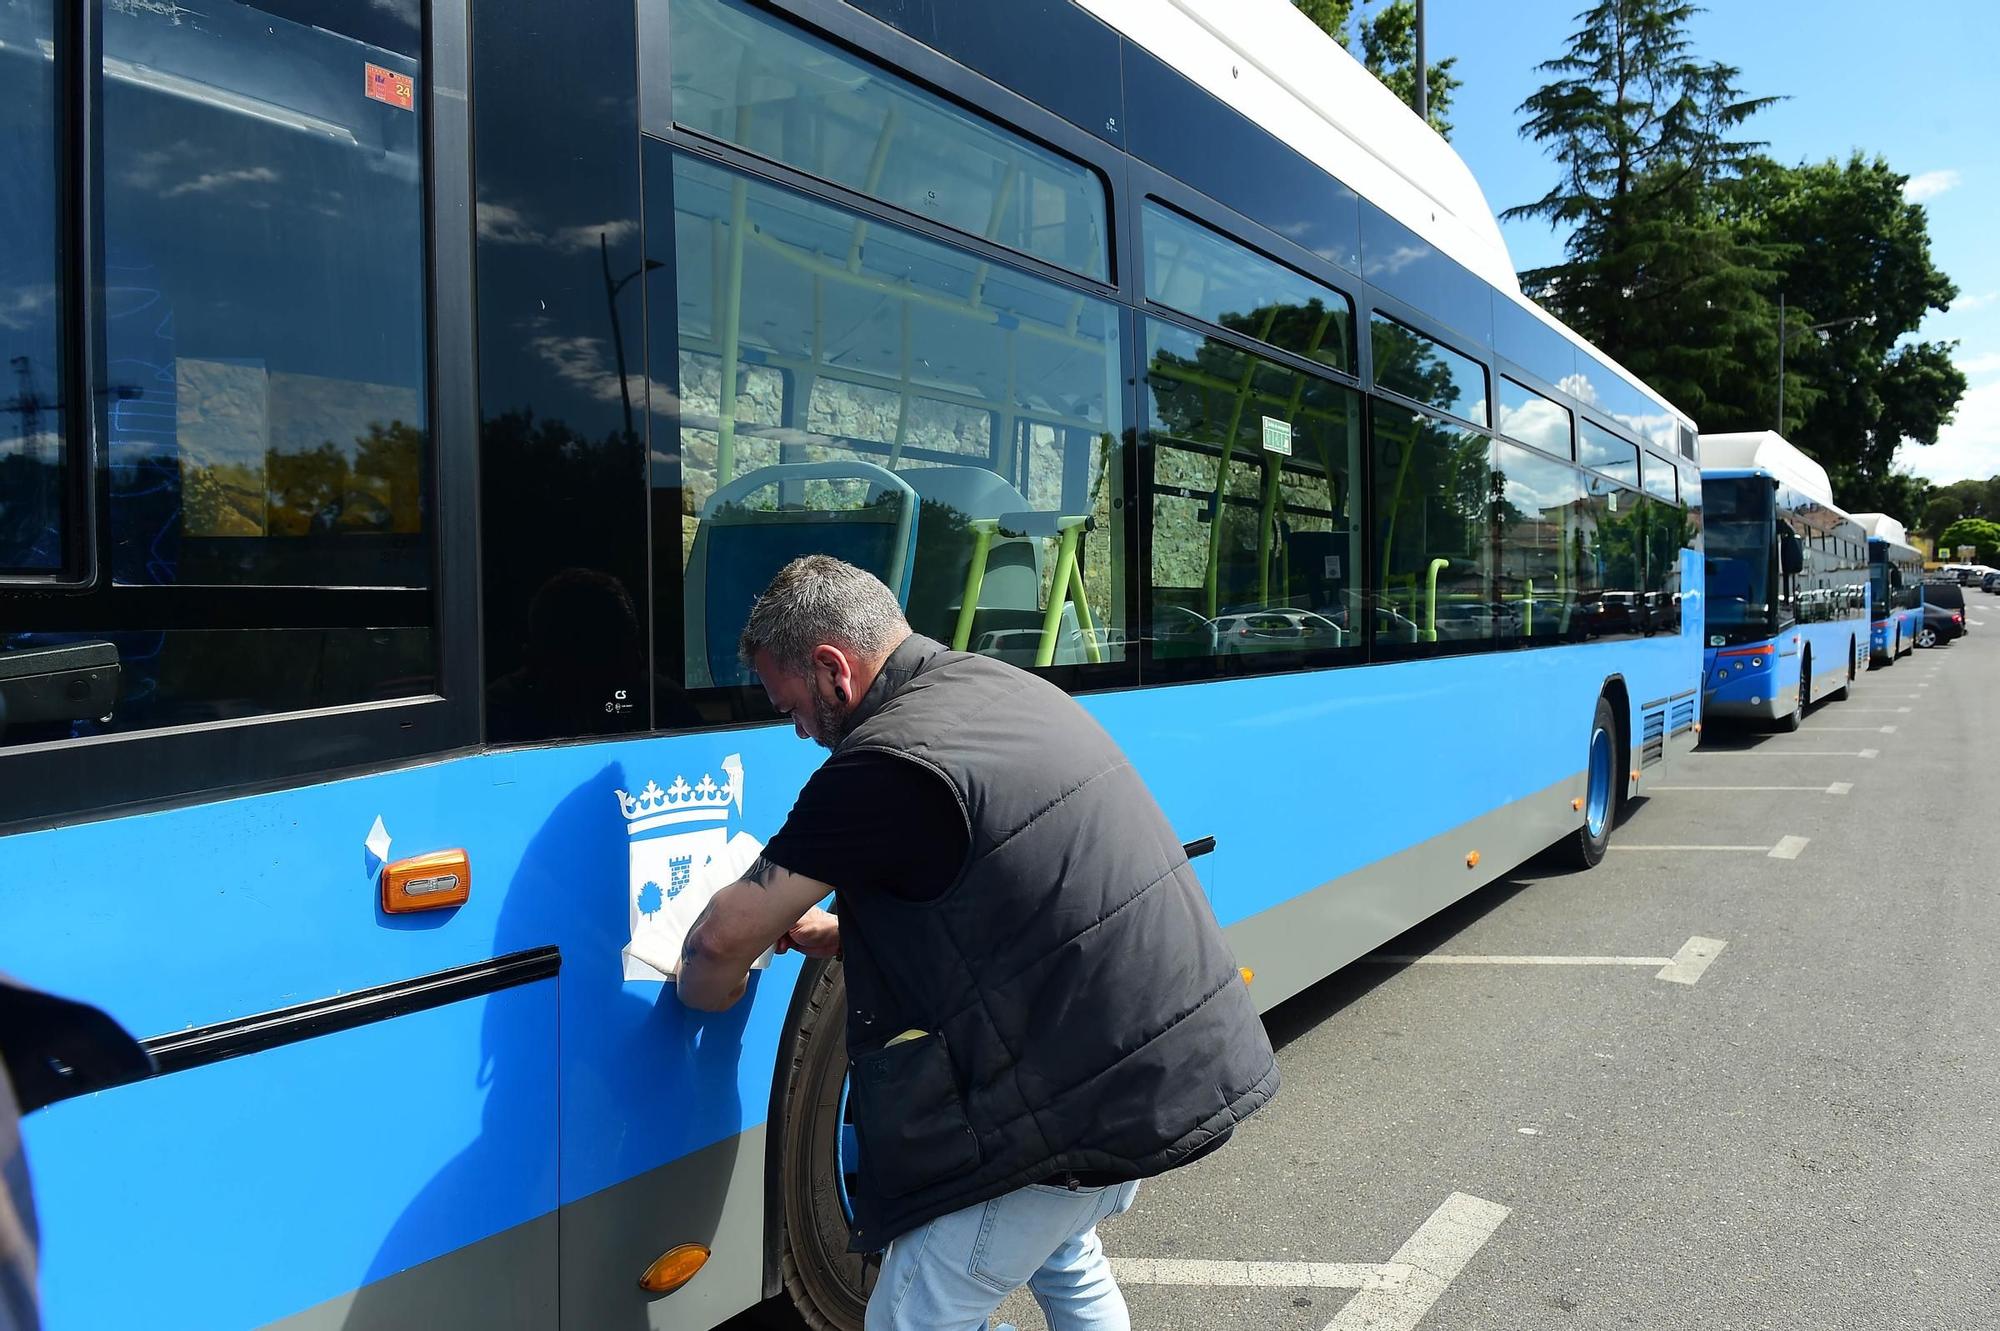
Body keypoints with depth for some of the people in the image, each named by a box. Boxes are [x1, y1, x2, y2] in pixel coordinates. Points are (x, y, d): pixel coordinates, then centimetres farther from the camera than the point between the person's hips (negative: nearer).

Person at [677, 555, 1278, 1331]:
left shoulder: (885, 766, -19)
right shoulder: (1010, 688, 8)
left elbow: (725, 939, -10)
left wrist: (705, 994, 12)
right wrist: (845, 935, 20)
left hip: (1080, 1102, -9)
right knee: (1062, 1254, 32)